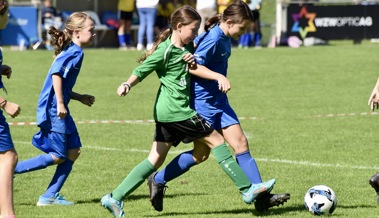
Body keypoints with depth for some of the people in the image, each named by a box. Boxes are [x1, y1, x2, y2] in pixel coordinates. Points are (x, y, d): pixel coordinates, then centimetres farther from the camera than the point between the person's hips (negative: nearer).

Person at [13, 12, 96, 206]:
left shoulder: (70, 51, 17)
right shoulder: (75, 52, -12)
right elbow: (56, 74, -25)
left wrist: (80, 98, 25)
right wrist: (60, 103, -24)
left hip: (57, 109, 10)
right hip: (54, 109, -10)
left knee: (73, 151, 8)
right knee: (57, 157, -5)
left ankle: (50, 196, 9)